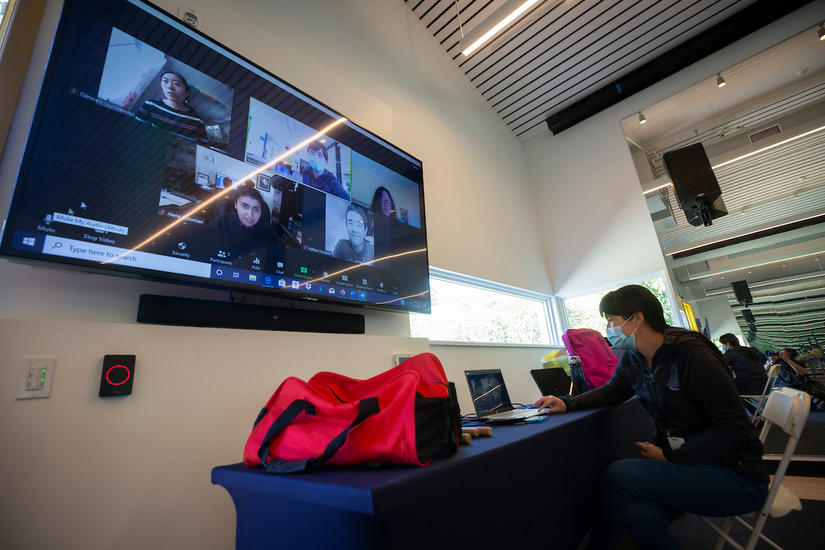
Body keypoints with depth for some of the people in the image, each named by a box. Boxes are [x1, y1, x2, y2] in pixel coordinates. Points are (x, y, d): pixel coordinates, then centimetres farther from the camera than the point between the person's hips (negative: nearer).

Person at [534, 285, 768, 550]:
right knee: (638, 516, -26)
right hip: (676, 456, 5)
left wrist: (670, 458, -20)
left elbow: (734, 430, -19)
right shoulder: (632, 360, 1)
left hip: (735, 473, -5)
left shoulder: (692, 354, -20)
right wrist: (568, 403, -3)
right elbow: (612, 391, 15)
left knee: (621, 474, -24)